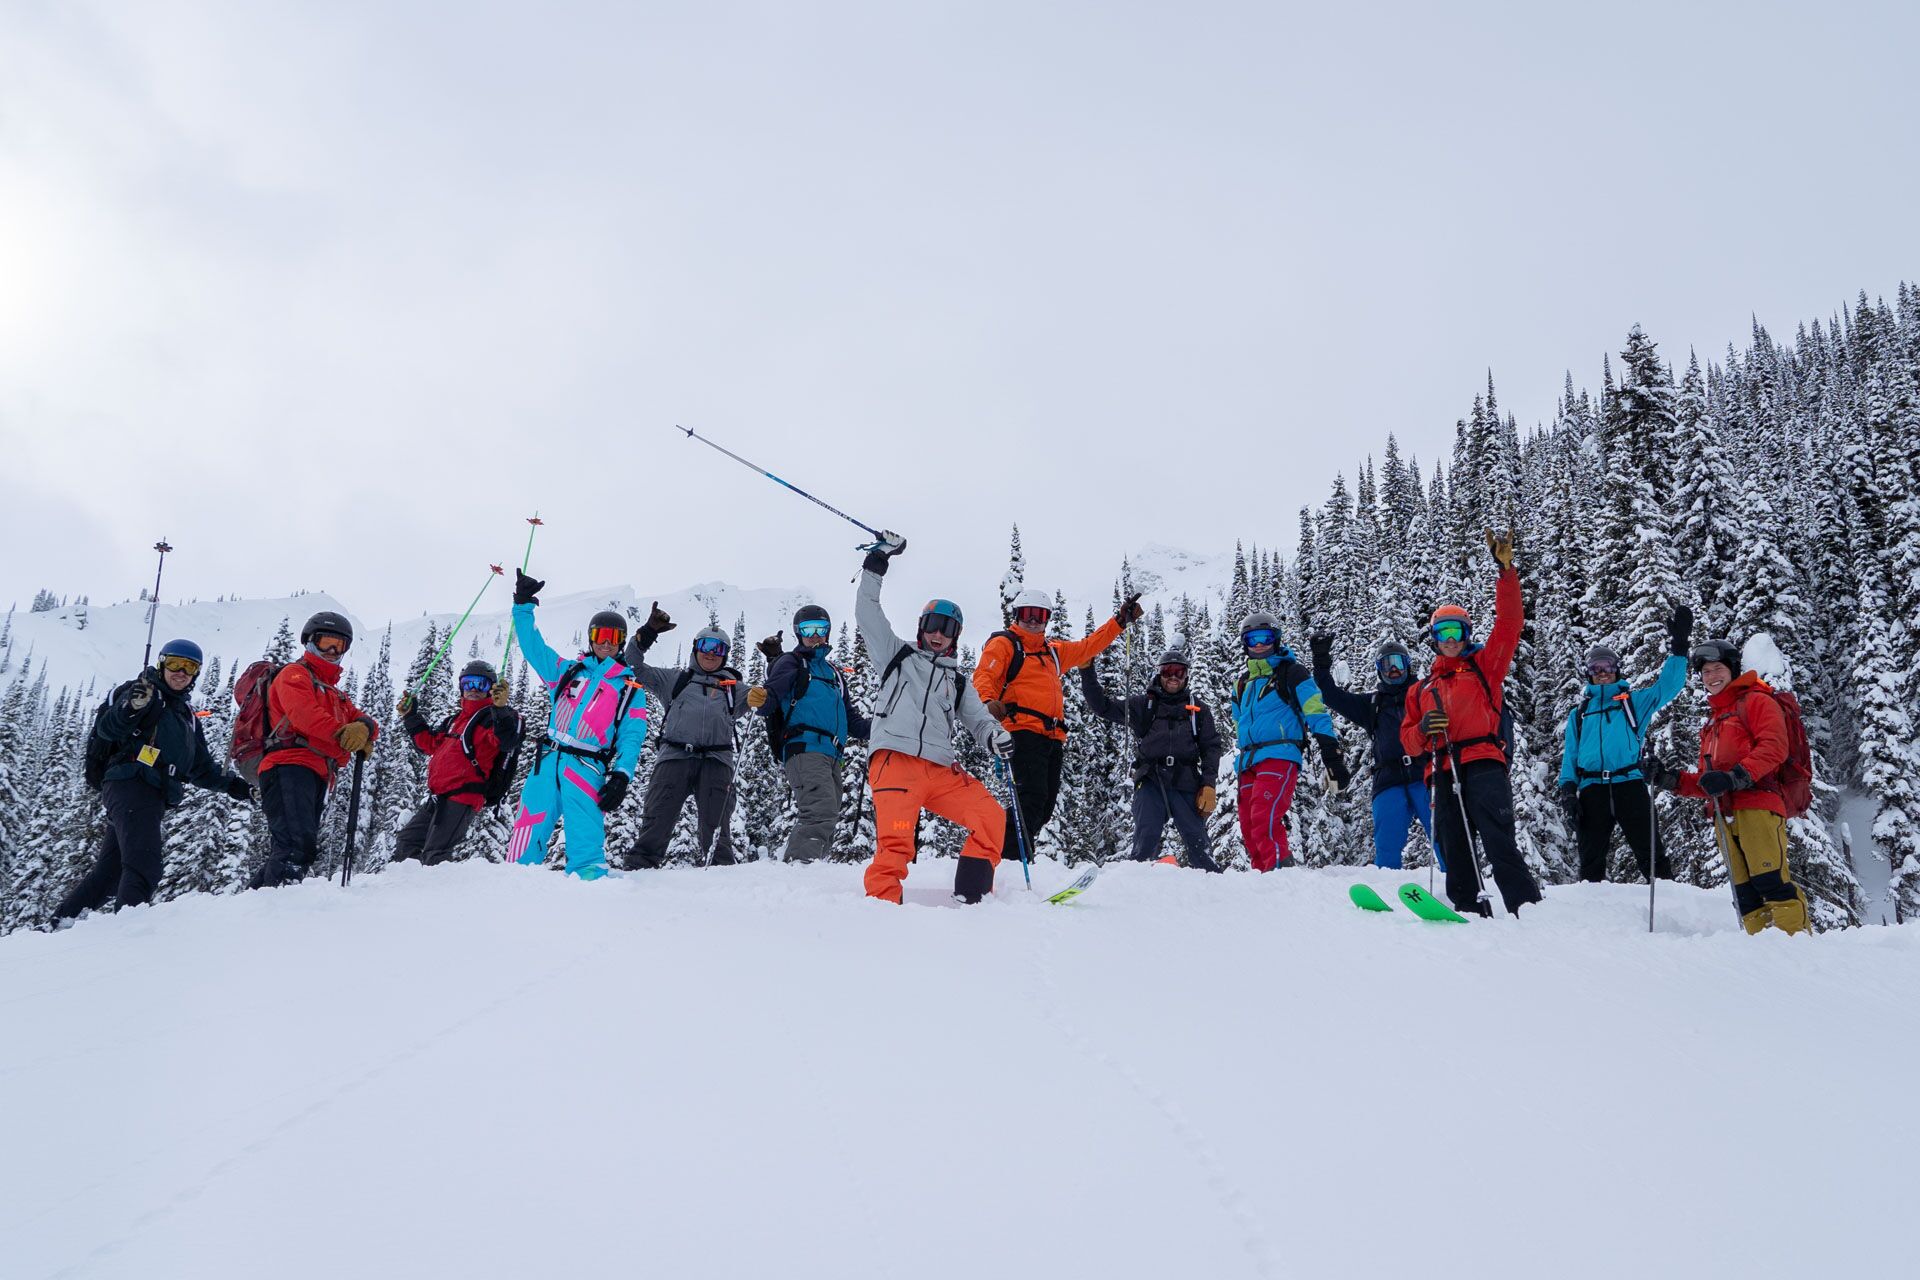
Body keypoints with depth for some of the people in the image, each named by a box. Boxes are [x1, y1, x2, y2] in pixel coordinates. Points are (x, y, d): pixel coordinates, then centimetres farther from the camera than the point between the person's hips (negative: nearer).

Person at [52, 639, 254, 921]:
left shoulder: (187, 715, 28)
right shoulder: (146, 692, 3)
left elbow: (202, 768, 32)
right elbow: (108, 729, -13)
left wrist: (232, 784, 22)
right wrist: (131, 706, -32)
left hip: (154, 797, 9)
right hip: (129, 784, -9)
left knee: (109, 870, 8)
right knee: (145, 864, -23)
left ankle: (62, 922, 14)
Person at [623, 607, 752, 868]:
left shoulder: (733, 687, 25)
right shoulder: (674, 678, 22)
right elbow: (634, 669, 17)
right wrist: (647, 633, 6)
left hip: (716, 761, 1)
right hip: (675, 757, -1)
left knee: (716, 829, -3)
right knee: (656, 820, -8)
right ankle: (638, 867, -9)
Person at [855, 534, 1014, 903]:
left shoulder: (958, 682, 27)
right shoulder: (897, 655, 20)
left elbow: (978, 719, 17)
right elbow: (867, 612, 13)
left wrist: (994, 735, -7)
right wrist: (878, 560, 7)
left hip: (942, 770, 4)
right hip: (895, 759, -4)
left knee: (992, 816, -12)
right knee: (896, 841, -24)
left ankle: (972, 896, -7)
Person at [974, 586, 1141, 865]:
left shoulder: (1054, 651, 29)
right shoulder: (1003, 644, 7)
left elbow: (1088, 647, 37)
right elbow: (984, 676, -6)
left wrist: (1121, 620, 35)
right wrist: (988, 702, -28)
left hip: (1053, 737, 8)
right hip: (1024, 731, -8)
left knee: (1045, 805, 4)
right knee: (1032, 797, -22)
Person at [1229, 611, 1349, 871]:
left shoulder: (1292, 673, 3)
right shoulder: (1242, 683, 23)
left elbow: (1317, 715, -4)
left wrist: (1332, 758, -12)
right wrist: (1238, 765, 27)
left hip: (1280, 756, -7)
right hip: (1248, 763, 7)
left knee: (1264, 820, -24)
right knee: (1249, 828, 2)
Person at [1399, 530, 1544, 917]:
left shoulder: (1484, 664, 15)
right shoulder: (1422, 689, 25)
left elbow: (1510, 622, 3)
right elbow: (1408, 740, 21)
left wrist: (1506, 570, -5)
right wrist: (1423, 729, -3)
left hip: (1484, 766, -5)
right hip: (1445, 774, 5)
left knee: (1500, 846, -19)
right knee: (1456, 856, 3)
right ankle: (1470, 915, 6)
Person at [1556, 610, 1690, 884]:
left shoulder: (1634, 701, 15)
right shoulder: (1579, 711, 21)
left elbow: (1668, 686, 4)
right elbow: (1569, 753, 16)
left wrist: (1678, 648, -6)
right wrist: (1567, 789, 4)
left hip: (1629, 783, -2)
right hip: (1592, 789, 2)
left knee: (1650, 853, -7)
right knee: (1591, 860, 3)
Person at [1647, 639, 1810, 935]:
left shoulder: (1755, 701, 8)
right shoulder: (1713, 720, 31)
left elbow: (1774, 746, -10)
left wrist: (1735, 778, -21)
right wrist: (1674, 781, 11)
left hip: (1758, 805, -8)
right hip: (1725, 816, 8)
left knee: (1770, 881, -18)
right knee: (1744, 892, 0)